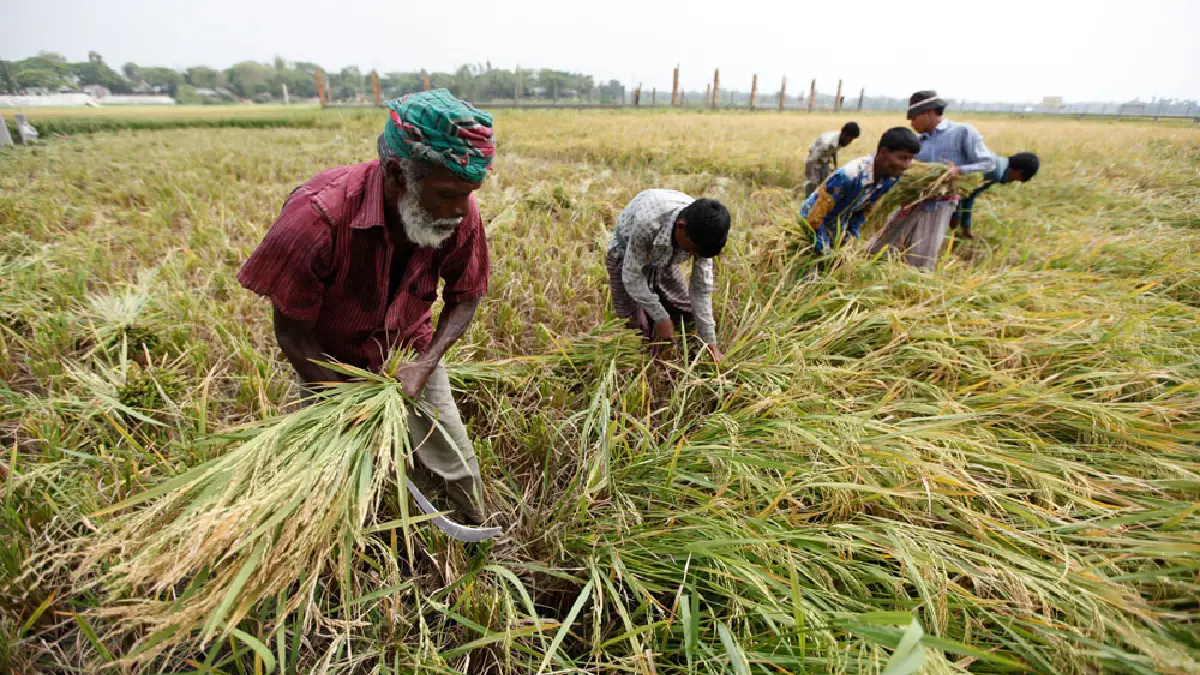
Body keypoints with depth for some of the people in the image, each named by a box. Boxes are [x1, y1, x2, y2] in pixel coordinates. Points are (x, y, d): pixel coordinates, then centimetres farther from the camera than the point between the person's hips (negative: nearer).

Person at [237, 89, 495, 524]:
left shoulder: (461, 214, -24)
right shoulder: (318, 215, -33)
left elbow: (465, 298, -7)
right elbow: (293, 333, -20)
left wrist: (424, 364, -22)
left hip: (410, 356, 3)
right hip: (330, 365, -2)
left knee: (461, 470, 9)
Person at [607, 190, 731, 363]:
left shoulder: (701, 232, -27)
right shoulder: (646, 221, -43)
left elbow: (702, 288, -18)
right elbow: (631, 276, -30)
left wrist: (710, 342, -16)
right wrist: (661, 318, -23)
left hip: (665, 261, 4)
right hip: (626, 257, -4)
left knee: (686, 314, 5)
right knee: (642, 328, -7)